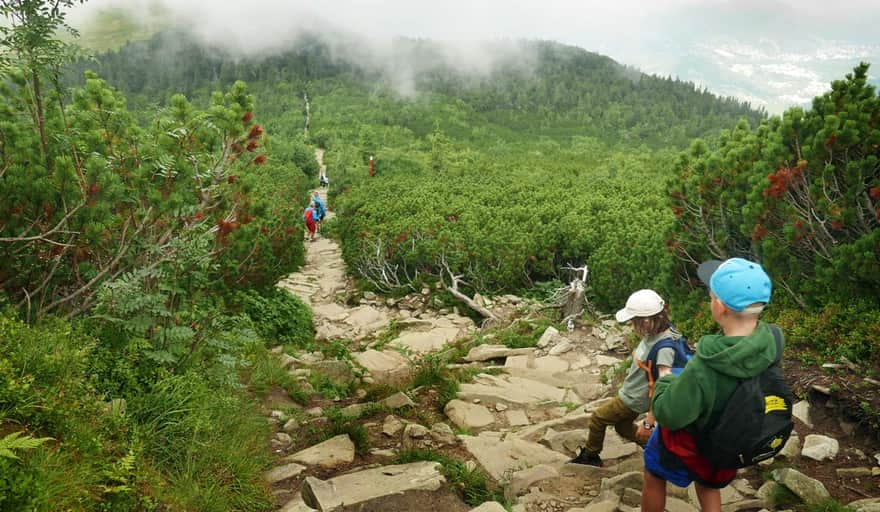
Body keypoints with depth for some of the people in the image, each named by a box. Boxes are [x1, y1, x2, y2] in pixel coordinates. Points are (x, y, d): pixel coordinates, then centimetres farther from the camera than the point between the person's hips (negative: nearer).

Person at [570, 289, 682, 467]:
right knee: (623, 427, 27)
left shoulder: (664, 347, -35)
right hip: (630, 393, 8)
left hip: (633, 399, -8)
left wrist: (648, 423, -27)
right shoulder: (654, 332, -10)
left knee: (598, 419, 11)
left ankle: (590, 455, 33)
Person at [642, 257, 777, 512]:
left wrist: (664, 380, -12)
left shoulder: (702, 370, -44)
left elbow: (668, 415, -28)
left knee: (654, 476, 26)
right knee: (709, 485, 33)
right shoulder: (772, 341, -28)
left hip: (689, 441, -5)